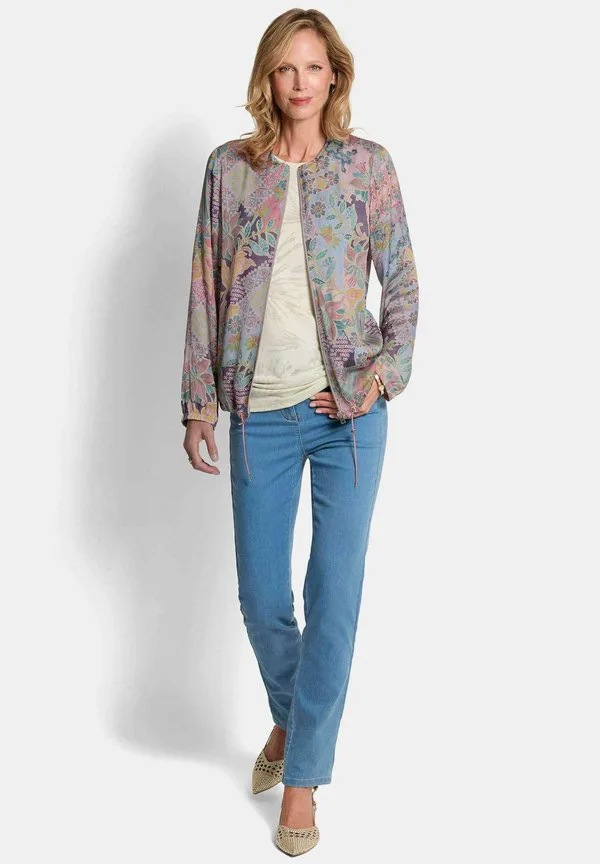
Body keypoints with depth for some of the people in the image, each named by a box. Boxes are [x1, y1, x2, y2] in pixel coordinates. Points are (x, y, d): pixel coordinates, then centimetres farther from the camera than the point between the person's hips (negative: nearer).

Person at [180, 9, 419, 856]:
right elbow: (206, 288, 5)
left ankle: (304, 775, 19)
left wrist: (389, 367, -9)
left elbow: (403, 279, 5)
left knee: (335, 596, 2)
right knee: (261, 598, 7)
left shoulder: (367, 164, 4)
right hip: (262, 413, 1)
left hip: (350, 411, -1)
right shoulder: (230, 168, 6)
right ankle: (289, 718, 39)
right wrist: (199, 400, 2)